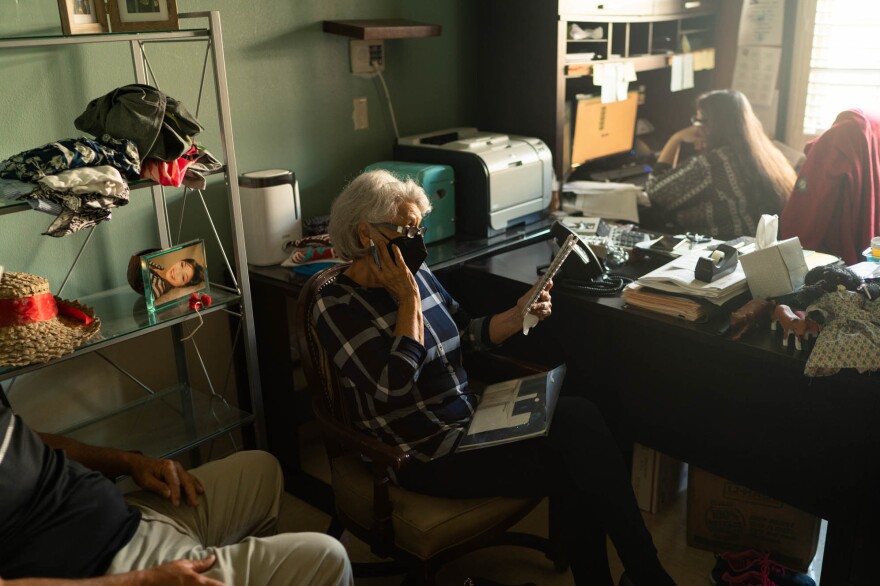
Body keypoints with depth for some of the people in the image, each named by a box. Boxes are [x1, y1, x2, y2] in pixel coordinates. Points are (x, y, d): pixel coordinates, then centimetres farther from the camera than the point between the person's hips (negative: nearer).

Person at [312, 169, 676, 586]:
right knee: (567, 472, -17)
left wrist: (518, 316, -2)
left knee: (580, 417, -15)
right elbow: (395, 386, -25)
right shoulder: (337, 306, -14)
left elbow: (467, 334, 16)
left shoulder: (417, 272, 6)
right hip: (425, 454, -7)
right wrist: (408, 300, -20)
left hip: (469, 418, 7)